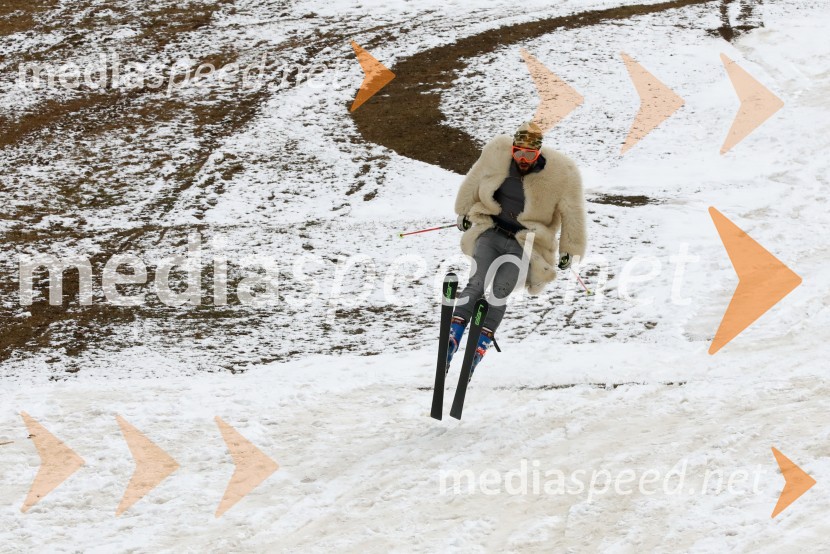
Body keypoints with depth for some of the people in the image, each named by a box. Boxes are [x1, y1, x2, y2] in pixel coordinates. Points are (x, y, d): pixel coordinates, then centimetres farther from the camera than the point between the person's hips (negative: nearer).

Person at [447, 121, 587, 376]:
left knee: (499, 292, -17)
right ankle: (451, 340, -15)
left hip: (525, 243, -2)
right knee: (476, 285, -15)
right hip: (491, 232, 2)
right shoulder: (496, 152, -10)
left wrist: (570, 249, 4)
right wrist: (464, 211, 21)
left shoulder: (562, 173, -16)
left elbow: (572, 212, -3)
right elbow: (475, 180, 9)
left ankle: (478, 350, -11)